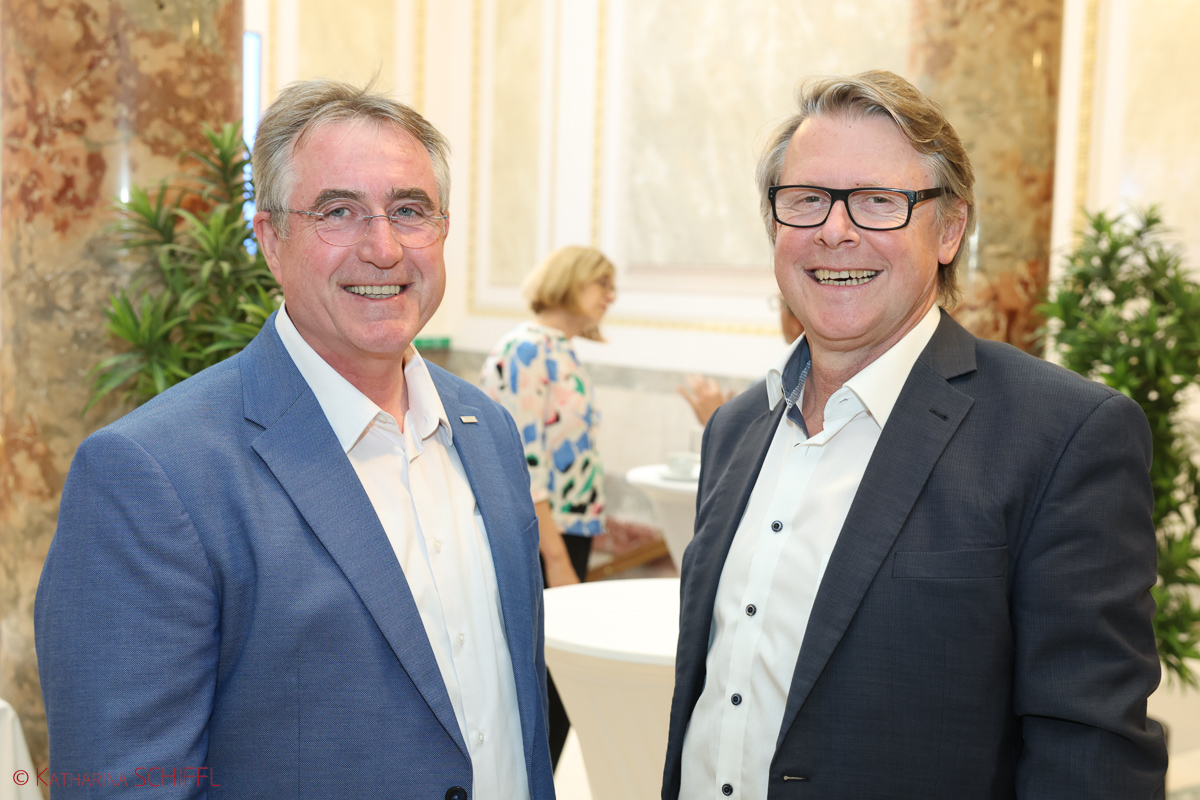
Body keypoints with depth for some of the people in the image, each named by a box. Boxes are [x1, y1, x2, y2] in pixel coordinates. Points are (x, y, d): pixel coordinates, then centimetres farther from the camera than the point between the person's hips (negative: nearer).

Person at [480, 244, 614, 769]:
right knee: (551, 698, -2)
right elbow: (522, 464, -21)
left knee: (556, 695, 14)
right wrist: (557, 558, -22)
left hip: (565, 538, 9)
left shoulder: (560, 353, 14)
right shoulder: (526, 350, -14)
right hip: (539, 548, -9)